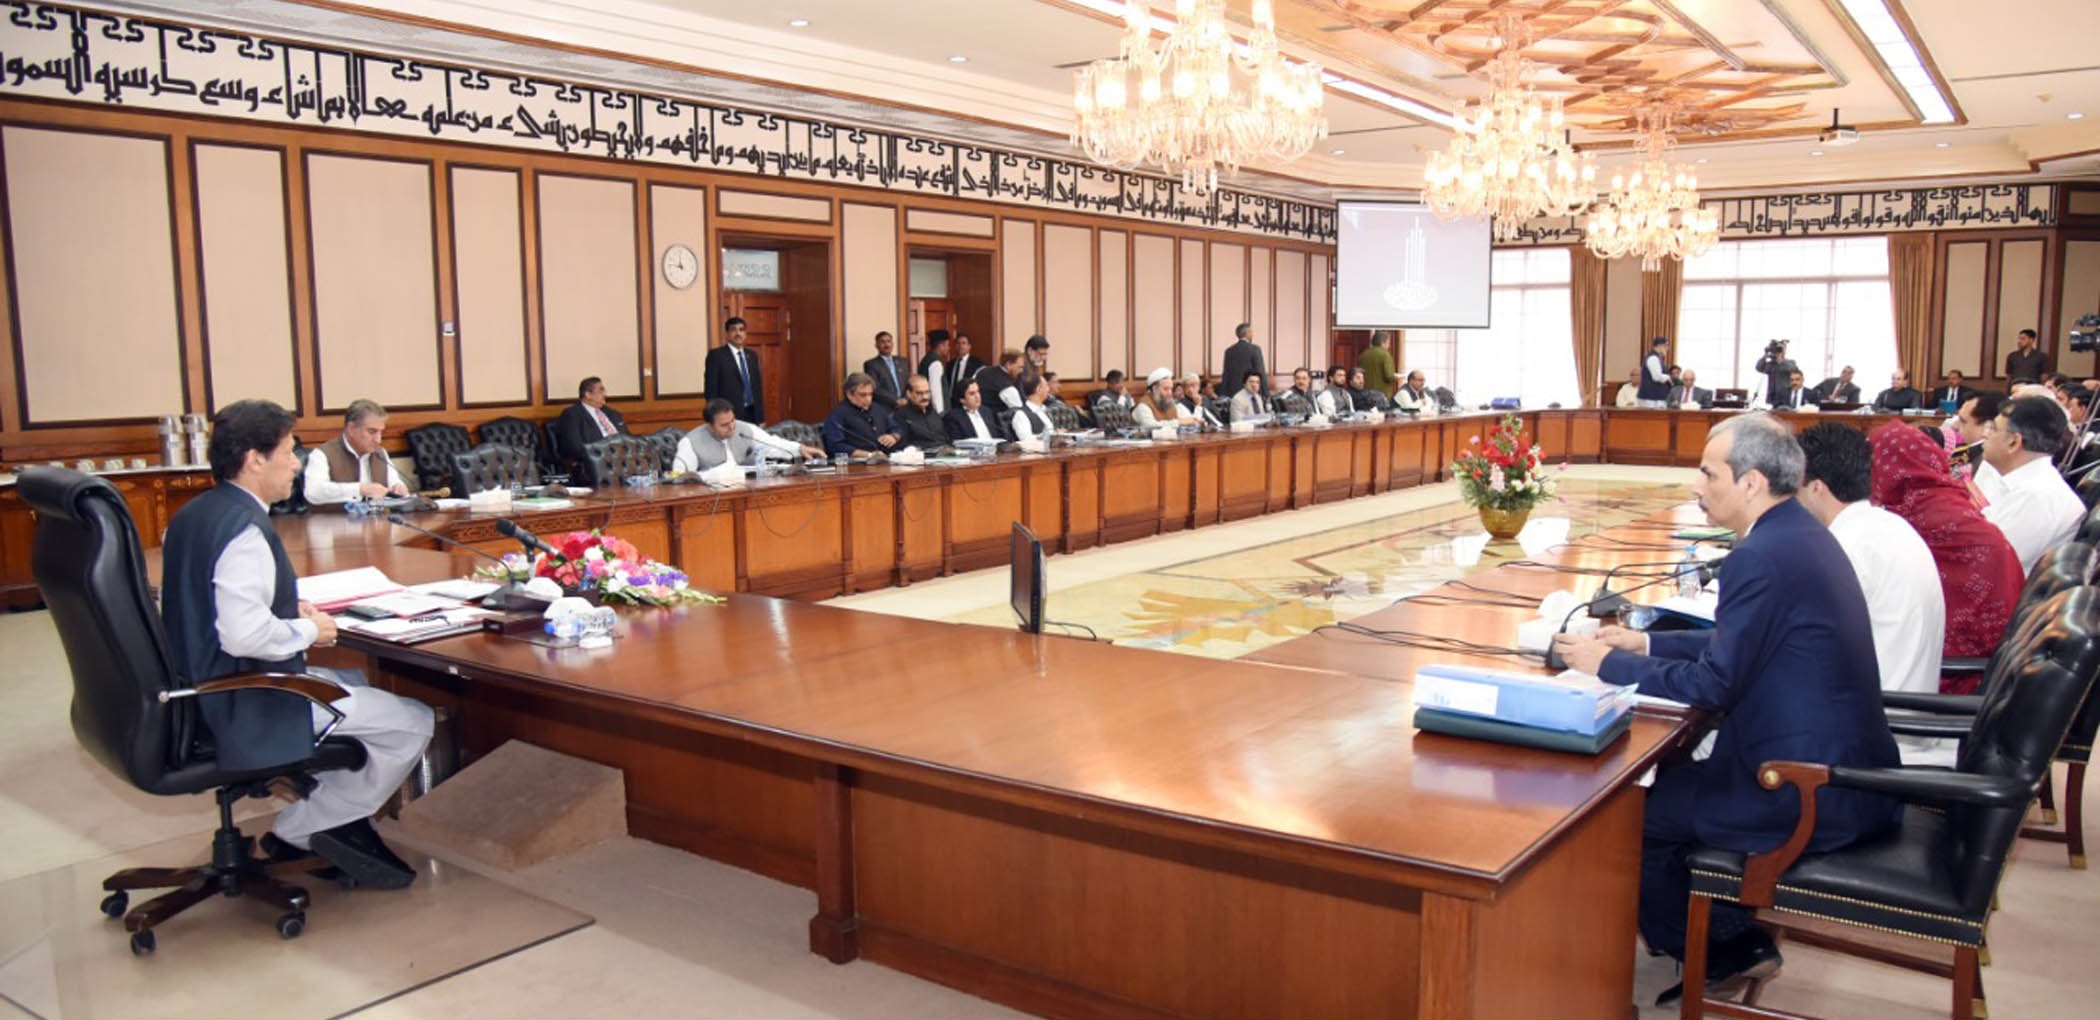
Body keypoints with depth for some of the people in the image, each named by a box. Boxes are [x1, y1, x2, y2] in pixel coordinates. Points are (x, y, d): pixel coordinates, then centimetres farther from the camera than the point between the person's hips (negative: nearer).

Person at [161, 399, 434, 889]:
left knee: (356, 683, 29)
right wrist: (308, 631, -15)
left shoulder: (192, 515, 8)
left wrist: (288, 610, 10)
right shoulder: (244, 529, -23)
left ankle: (335, 823, 21)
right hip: (244, 705, -11)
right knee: (412, 722, -8)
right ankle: (301, 829, 4)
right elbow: (245, 635, -32)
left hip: (205, 689, 11)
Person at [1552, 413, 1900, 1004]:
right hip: (1850, 769, 10)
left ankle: (1717, 957, 22)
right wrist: (1645, 643, 14)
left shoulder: (1761, 556, -23)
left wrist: (1606, 664, -9)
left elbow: (1712, 684, -20)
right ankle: (1738, 943, 28)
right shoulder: (1800, 534, 8)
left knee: (1638, 814, 0)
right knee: (1673, 775, 20)